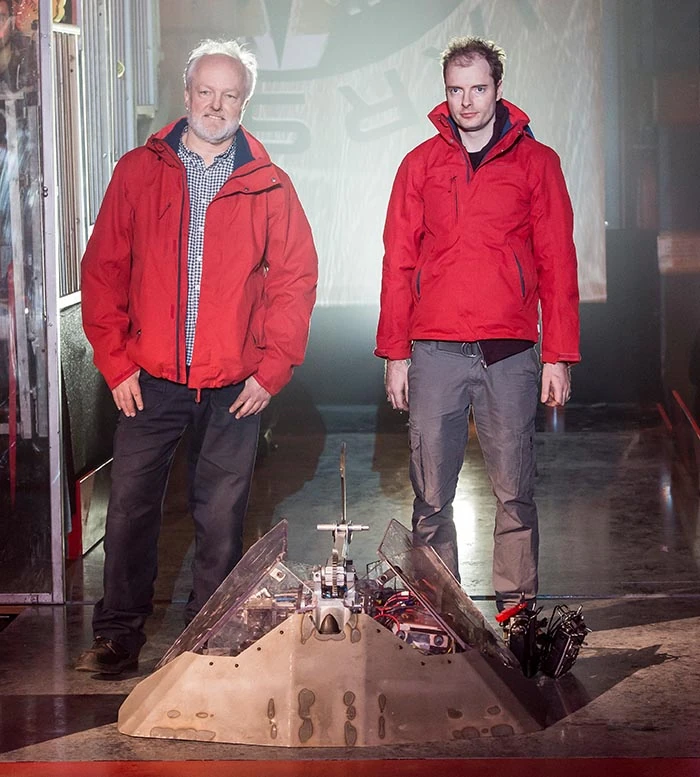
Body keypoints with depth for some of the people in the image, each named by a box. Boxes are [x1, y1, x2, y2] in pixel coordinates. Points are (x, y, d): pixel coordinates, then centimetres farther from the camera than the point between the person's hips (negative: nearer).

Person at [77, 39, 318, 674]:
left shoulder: (270, 186, 4)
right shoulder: (139, 172, 4)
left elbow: (296, 279, 4)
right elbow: (103, 269, 4)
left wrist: (272, 369, -3)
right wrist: (116, 361, -3)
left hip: (235, 387, 0)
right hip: (150, 382, 0)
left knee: (222, 519, 6)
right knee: (130, 509, 1)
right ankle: (119, 636, 14)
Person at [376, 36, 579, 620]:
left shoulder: (536, 162, 6)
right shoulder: (421, 164, 10)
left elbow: (557, 263, 4)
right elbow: (398, 262, 10)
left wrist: (559, 355, -2)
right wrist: (394, 352, 4)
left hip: (509, 352, -1)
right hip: (434, 352, 1)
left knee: (515, 492, 3)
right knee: (431, 495, 3)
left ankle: (517, 604, 12)